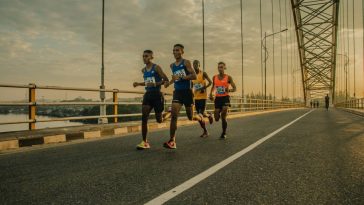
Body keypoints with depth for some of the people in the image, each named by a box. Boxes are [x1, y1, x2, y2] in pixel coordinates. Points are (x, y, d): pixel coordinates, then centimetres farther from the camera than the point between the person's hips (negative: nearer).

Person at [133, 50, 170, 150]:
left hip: (157, 94, -5)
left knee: (159, 120, 3)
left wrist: (155, 84, -25)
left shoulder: (156, 67, -7)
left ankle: (169, 113, 40)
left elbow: (166, 80, -11)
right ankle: (144, 142, -3)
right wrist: (138, 83, 11)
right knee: (144, 118, -9)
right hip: (148, 94, 5)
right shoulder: (143, 70, 12)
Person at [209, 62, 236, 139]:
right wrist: (211, 93, 6)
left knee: (223, 117, -15)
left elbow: (234, 88, -3)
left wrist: (229, 90, -24)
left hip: (225, 97, -3)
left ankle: (224, 133, 5)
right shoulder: (214, 77, 5)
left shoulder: (228, 77, -4)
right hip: (217, 98, 3)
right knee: (217, 119, 3)